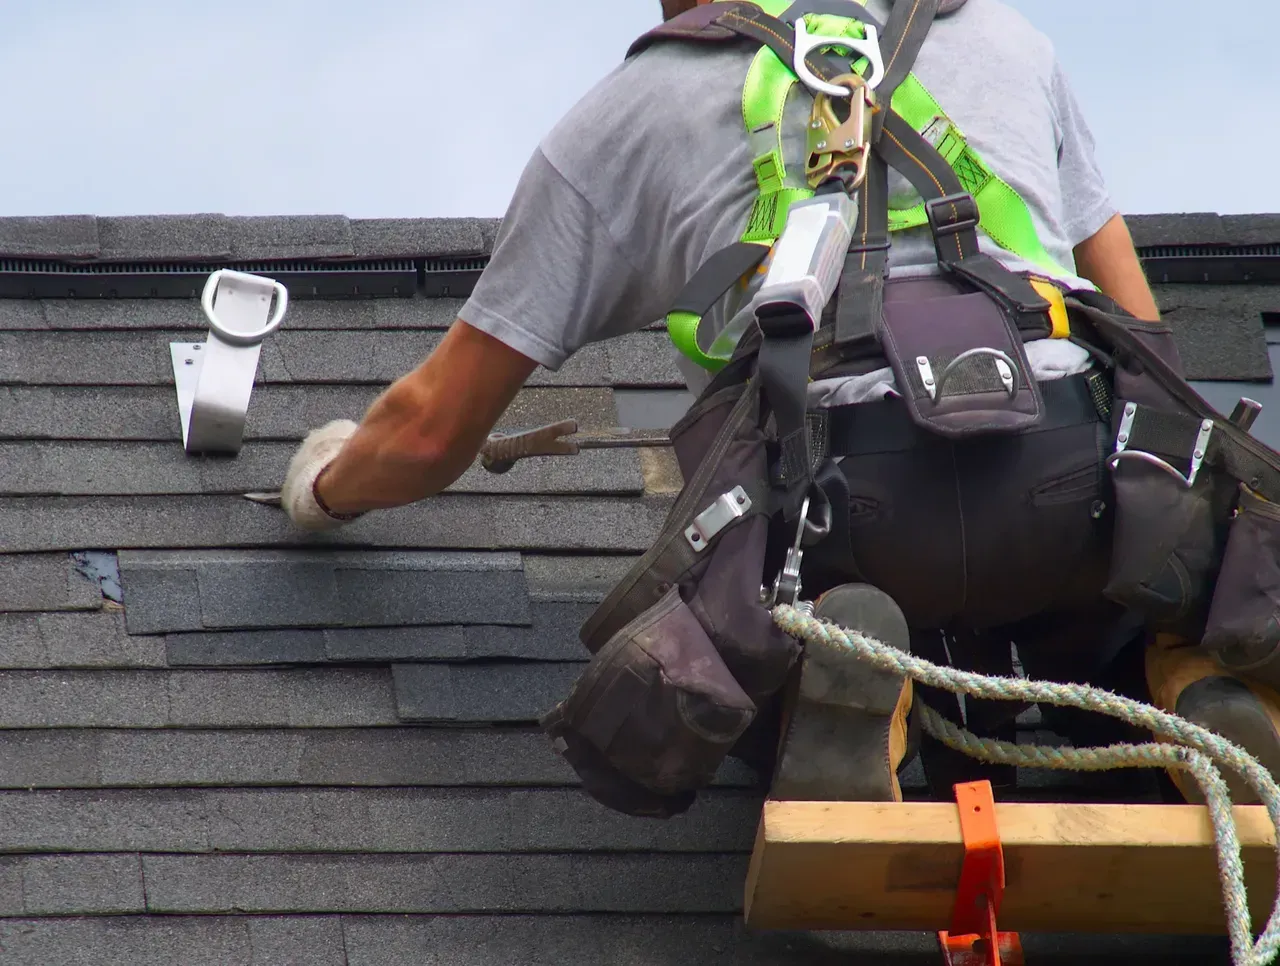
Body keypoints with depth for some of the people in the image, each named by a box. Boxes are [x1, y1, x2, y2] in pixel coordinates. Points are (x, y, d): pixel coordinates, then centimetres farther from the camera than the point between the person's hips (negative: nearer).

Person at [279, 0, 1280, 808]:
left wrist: (327, 482, 48)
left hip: (835, 494, -2)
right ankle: (1198, 675, -1)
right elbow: (1141, 334, 34)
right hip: (1073, 483, 2)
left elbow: (435, 430, 25)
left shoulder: (628, 109, 23)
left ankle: (848, 681, -6)